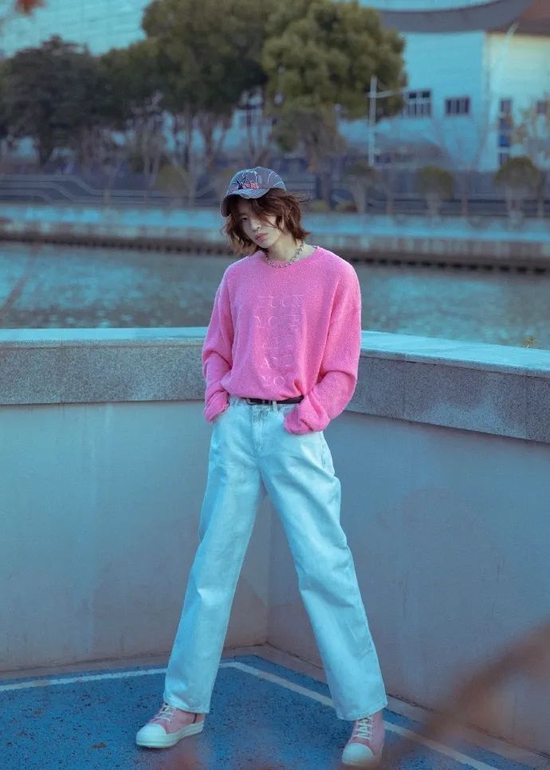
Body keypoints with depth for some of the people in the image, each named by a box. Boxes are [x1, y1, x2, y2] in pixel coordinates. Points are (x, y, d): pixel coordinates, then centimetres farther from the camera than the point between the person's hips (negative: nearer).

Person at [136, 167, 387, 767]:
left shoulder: (334, 274, -2)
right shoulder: (237, 277, 11)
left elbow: (341, 370, -1)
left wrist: (307, 416, -11)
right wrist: (217, 401, 4)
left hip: (295, 430, -4)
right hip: (236, 427, 4)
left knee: (324, 566, -5)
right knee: (212, 565, 8)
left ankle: (365, 712, 4)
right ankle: (186, 704, 17)